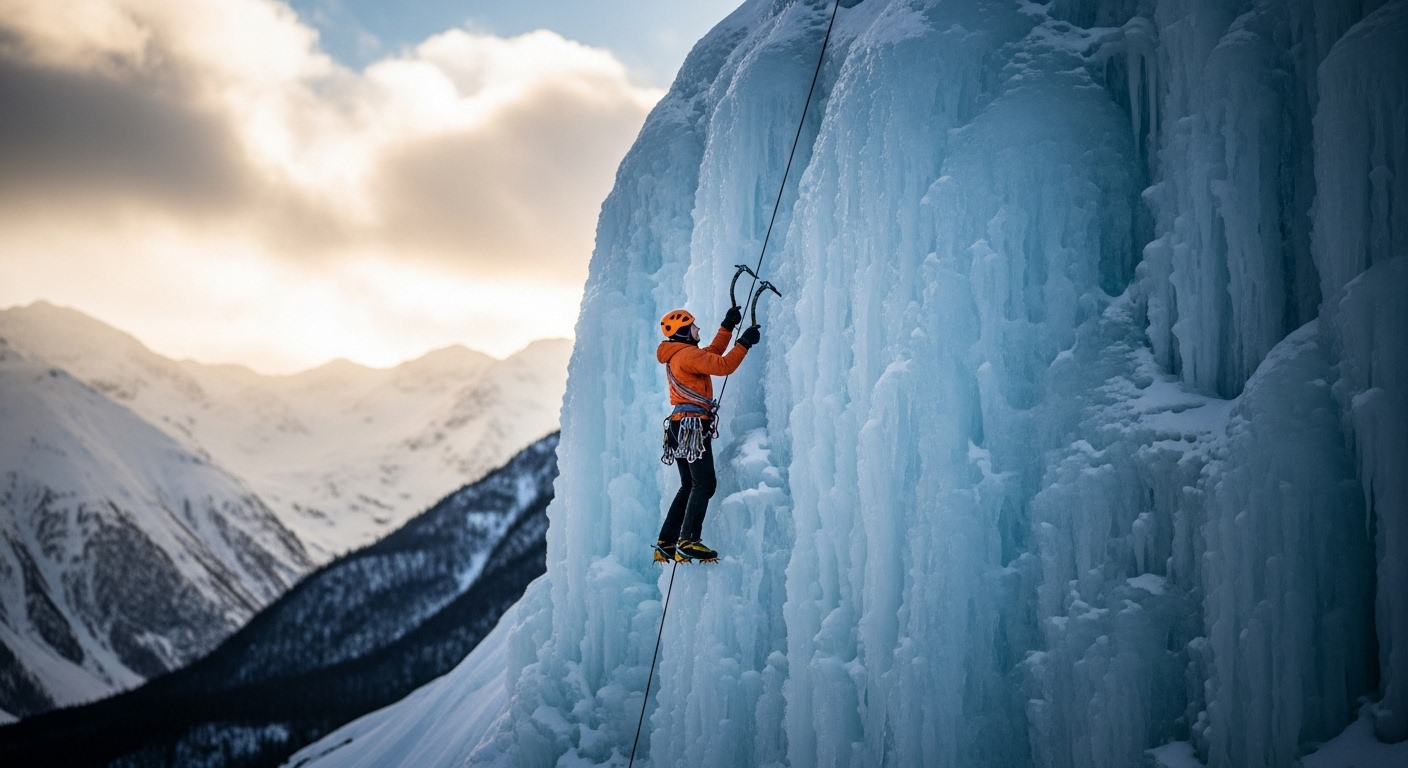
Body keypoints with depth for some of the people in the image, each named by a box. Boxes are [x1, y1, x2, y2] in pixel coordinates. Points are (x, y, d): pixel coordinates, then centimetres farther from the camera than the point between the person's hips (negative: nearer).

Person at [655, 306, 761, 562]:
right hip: (693, 426, -10)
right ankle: (688, 543, -21)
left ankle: (666, 545, 11)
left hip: (680, 425, 10)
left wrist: (728, 326, 27)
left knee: (689, 486, 13)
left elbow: (712, 353, 30)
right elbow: (723, 365, -21)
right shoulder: (688, 354, -11)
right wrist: (745, 342, -11)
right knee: (704, 484, -13)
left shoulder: (675, 356, 19)